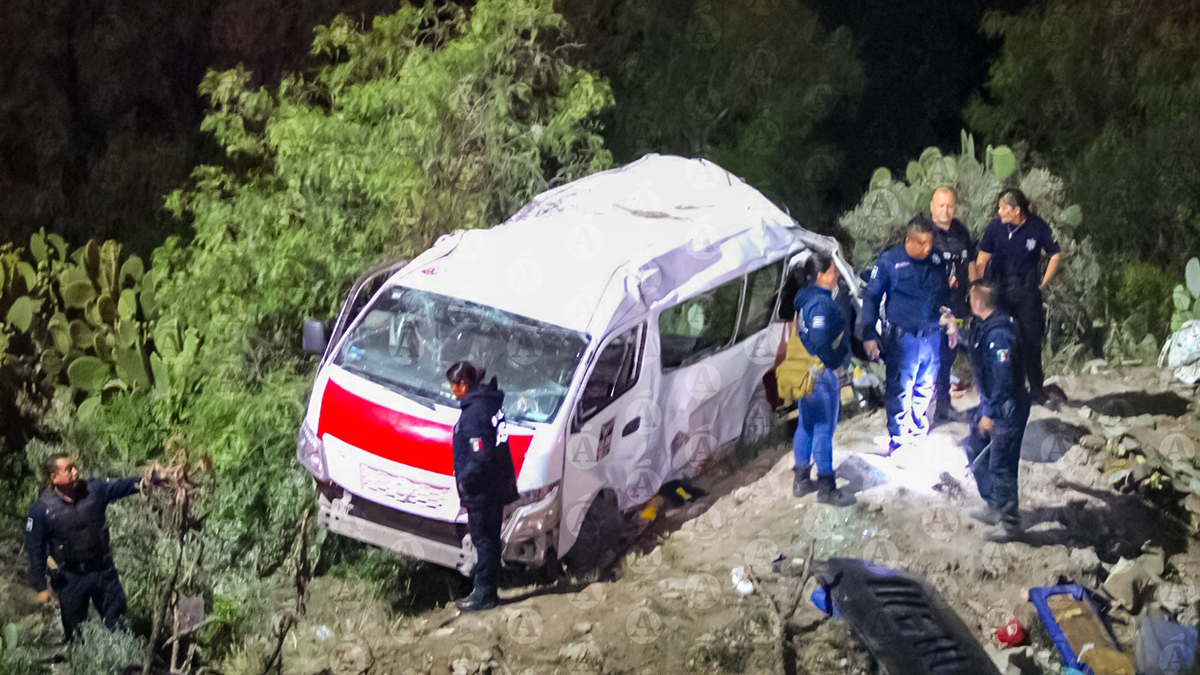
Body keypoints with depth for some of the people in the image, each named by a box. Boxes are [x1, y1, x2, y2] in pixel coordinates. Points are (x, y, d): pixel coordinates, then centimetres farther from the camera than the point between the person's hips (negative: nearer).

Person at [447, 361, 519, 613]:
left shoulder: (474, 412, -21)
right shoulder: (489, 403, 8)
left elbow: (481, 455, -27)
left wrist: (465, 480, -14)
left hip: (480, 490, -10)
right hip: (496, 486, 10)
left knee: (483, 540, -1)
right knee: (489, 540, 16)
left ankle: (484, 596, 6)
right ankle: (485, 591, 26)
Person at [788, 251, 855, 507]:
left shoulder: (804, 298, 9)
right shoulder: (821, 303, -21)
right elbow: (820, 343, -27)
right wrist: (834, 366, -14)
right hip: (823, 374, -10)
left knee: (806, 425, 17)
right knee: (824, 429, -2)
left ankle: (801, 480, 27)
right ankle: (826, 488, 4)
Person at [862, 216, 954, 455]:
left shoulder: (936, 259, 4)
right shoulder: (889, 261, -7)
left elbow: (946, 294, 18)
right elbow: (871, 298, -3)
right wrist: (869, 335, -7)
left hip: (933, 335, 4)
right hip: (903, 337, -4)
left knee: (926, 390, 15)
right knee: (900, 392, -4)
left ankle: (919, 433, 32)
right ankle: (898, 442, 6)